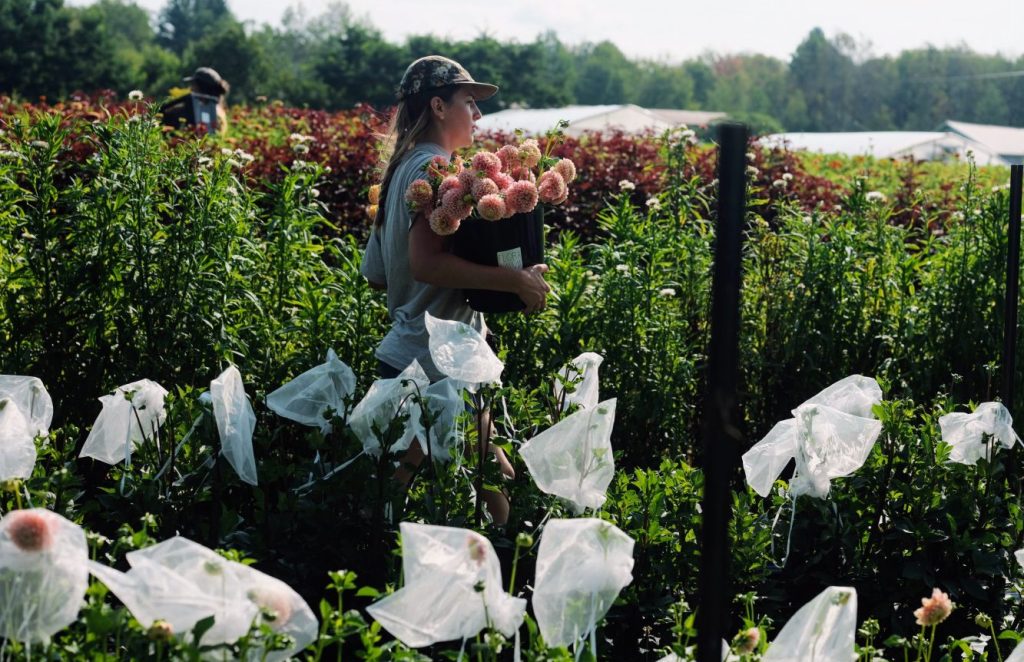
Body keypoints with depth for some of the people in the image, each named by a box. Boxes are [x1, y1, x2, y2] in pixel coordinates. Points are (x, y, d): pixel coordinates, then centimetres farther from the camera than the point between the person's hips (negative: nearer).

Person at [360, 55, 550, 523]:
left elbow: (376, 274, 20)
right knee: (495, 484, -4)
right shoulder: (436, 168, -13)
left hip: (404, 354, 10)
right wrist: (516, 280, -22)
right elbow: (425, 261, -26)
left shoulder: (404, 167, 16)